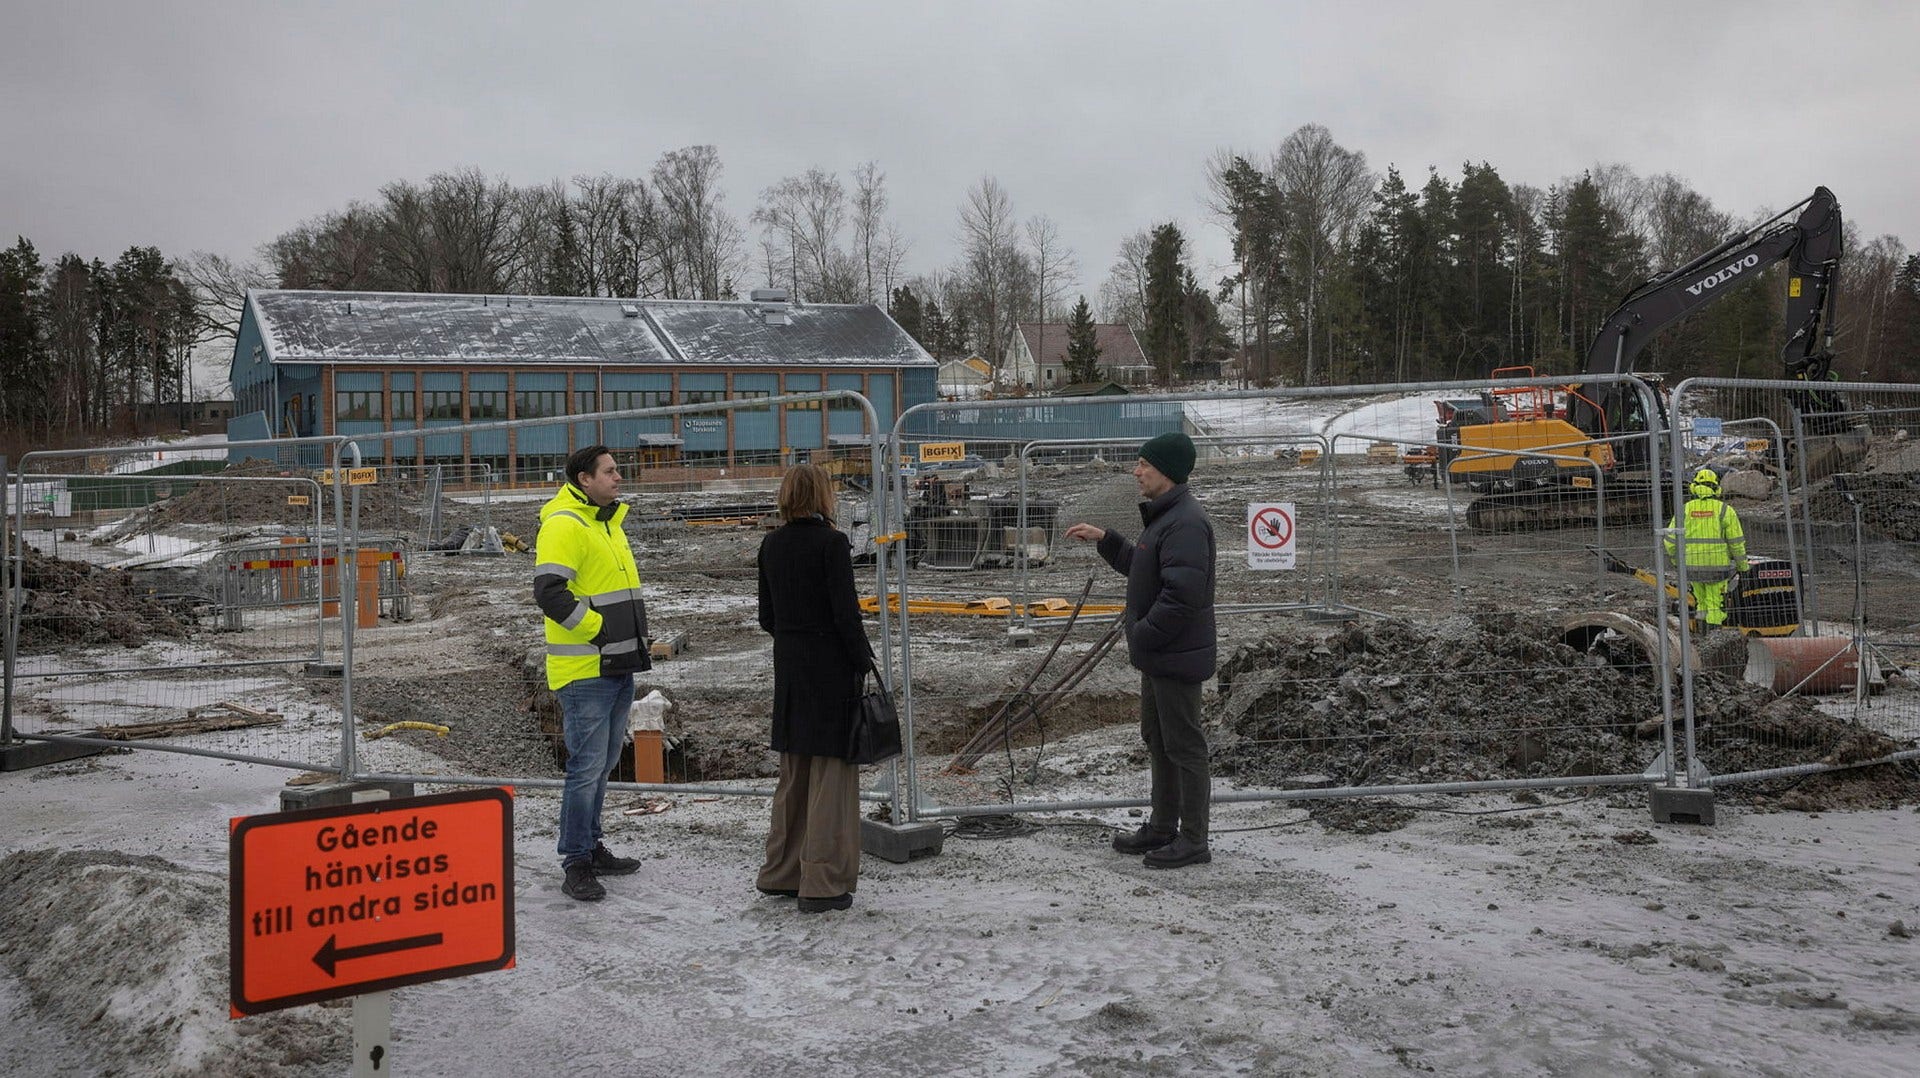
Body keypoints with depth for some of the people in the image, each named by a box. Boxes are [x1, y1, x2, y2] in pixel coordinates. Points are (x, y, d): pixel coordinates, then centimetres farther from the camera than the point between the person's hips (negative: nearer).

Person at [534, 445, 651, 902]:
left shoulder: (608, 523, 17)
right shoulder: (563, 525, -14)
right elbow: (550, 592, -23)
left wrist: (633, 638, 16)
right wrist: (597, 629, -18)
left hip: (618, 667, 9)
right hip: (585, 670, -9)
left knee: (603, 763, 16)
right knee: (587, 767, -6)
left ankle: (591, 847, 27)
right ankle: (576, 864, 2)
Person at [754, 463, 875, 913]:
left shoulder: (771, 545, 6)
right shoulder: (832, 542, -14)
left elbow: (767, 617, 10)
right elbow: (846, 613, -16)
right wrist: (865, 663, -8)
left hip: (789, 668, 7)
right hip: (831, 668, -7)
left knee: (793, 774, 17)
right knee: (831, 774, 1)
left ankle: (781, 874, 25)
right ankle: (823, 884, 4)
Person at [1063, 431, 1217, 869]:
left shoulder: (1186, 523, -22)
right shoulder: (1161, 516, 13)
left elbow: (1182, 594, -29)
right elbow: (1140, 566, 26)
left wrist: (1142, 636, -20)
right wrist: (1105, 539, 16)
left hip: (1177, 657, -11)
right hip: (1159, 655, 11)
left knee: (1184, 745, -1)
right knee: (1157, 739, 18)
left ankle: (1193, 840, 9)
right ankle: (1162, 828, 31)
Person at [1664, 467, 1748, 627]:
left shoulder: (1684, 510, 1)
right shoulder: (1725, 510, -4)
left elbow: (1670, 540, 2)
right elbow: (1737, 542, -2)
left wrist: (1677, 560, 18)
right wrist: (1742, 566, 10)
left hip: (1692, 566, 2)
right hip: (1718, 566, -2)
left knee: (1701, 602, 19)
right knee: (1715, 605, 6)